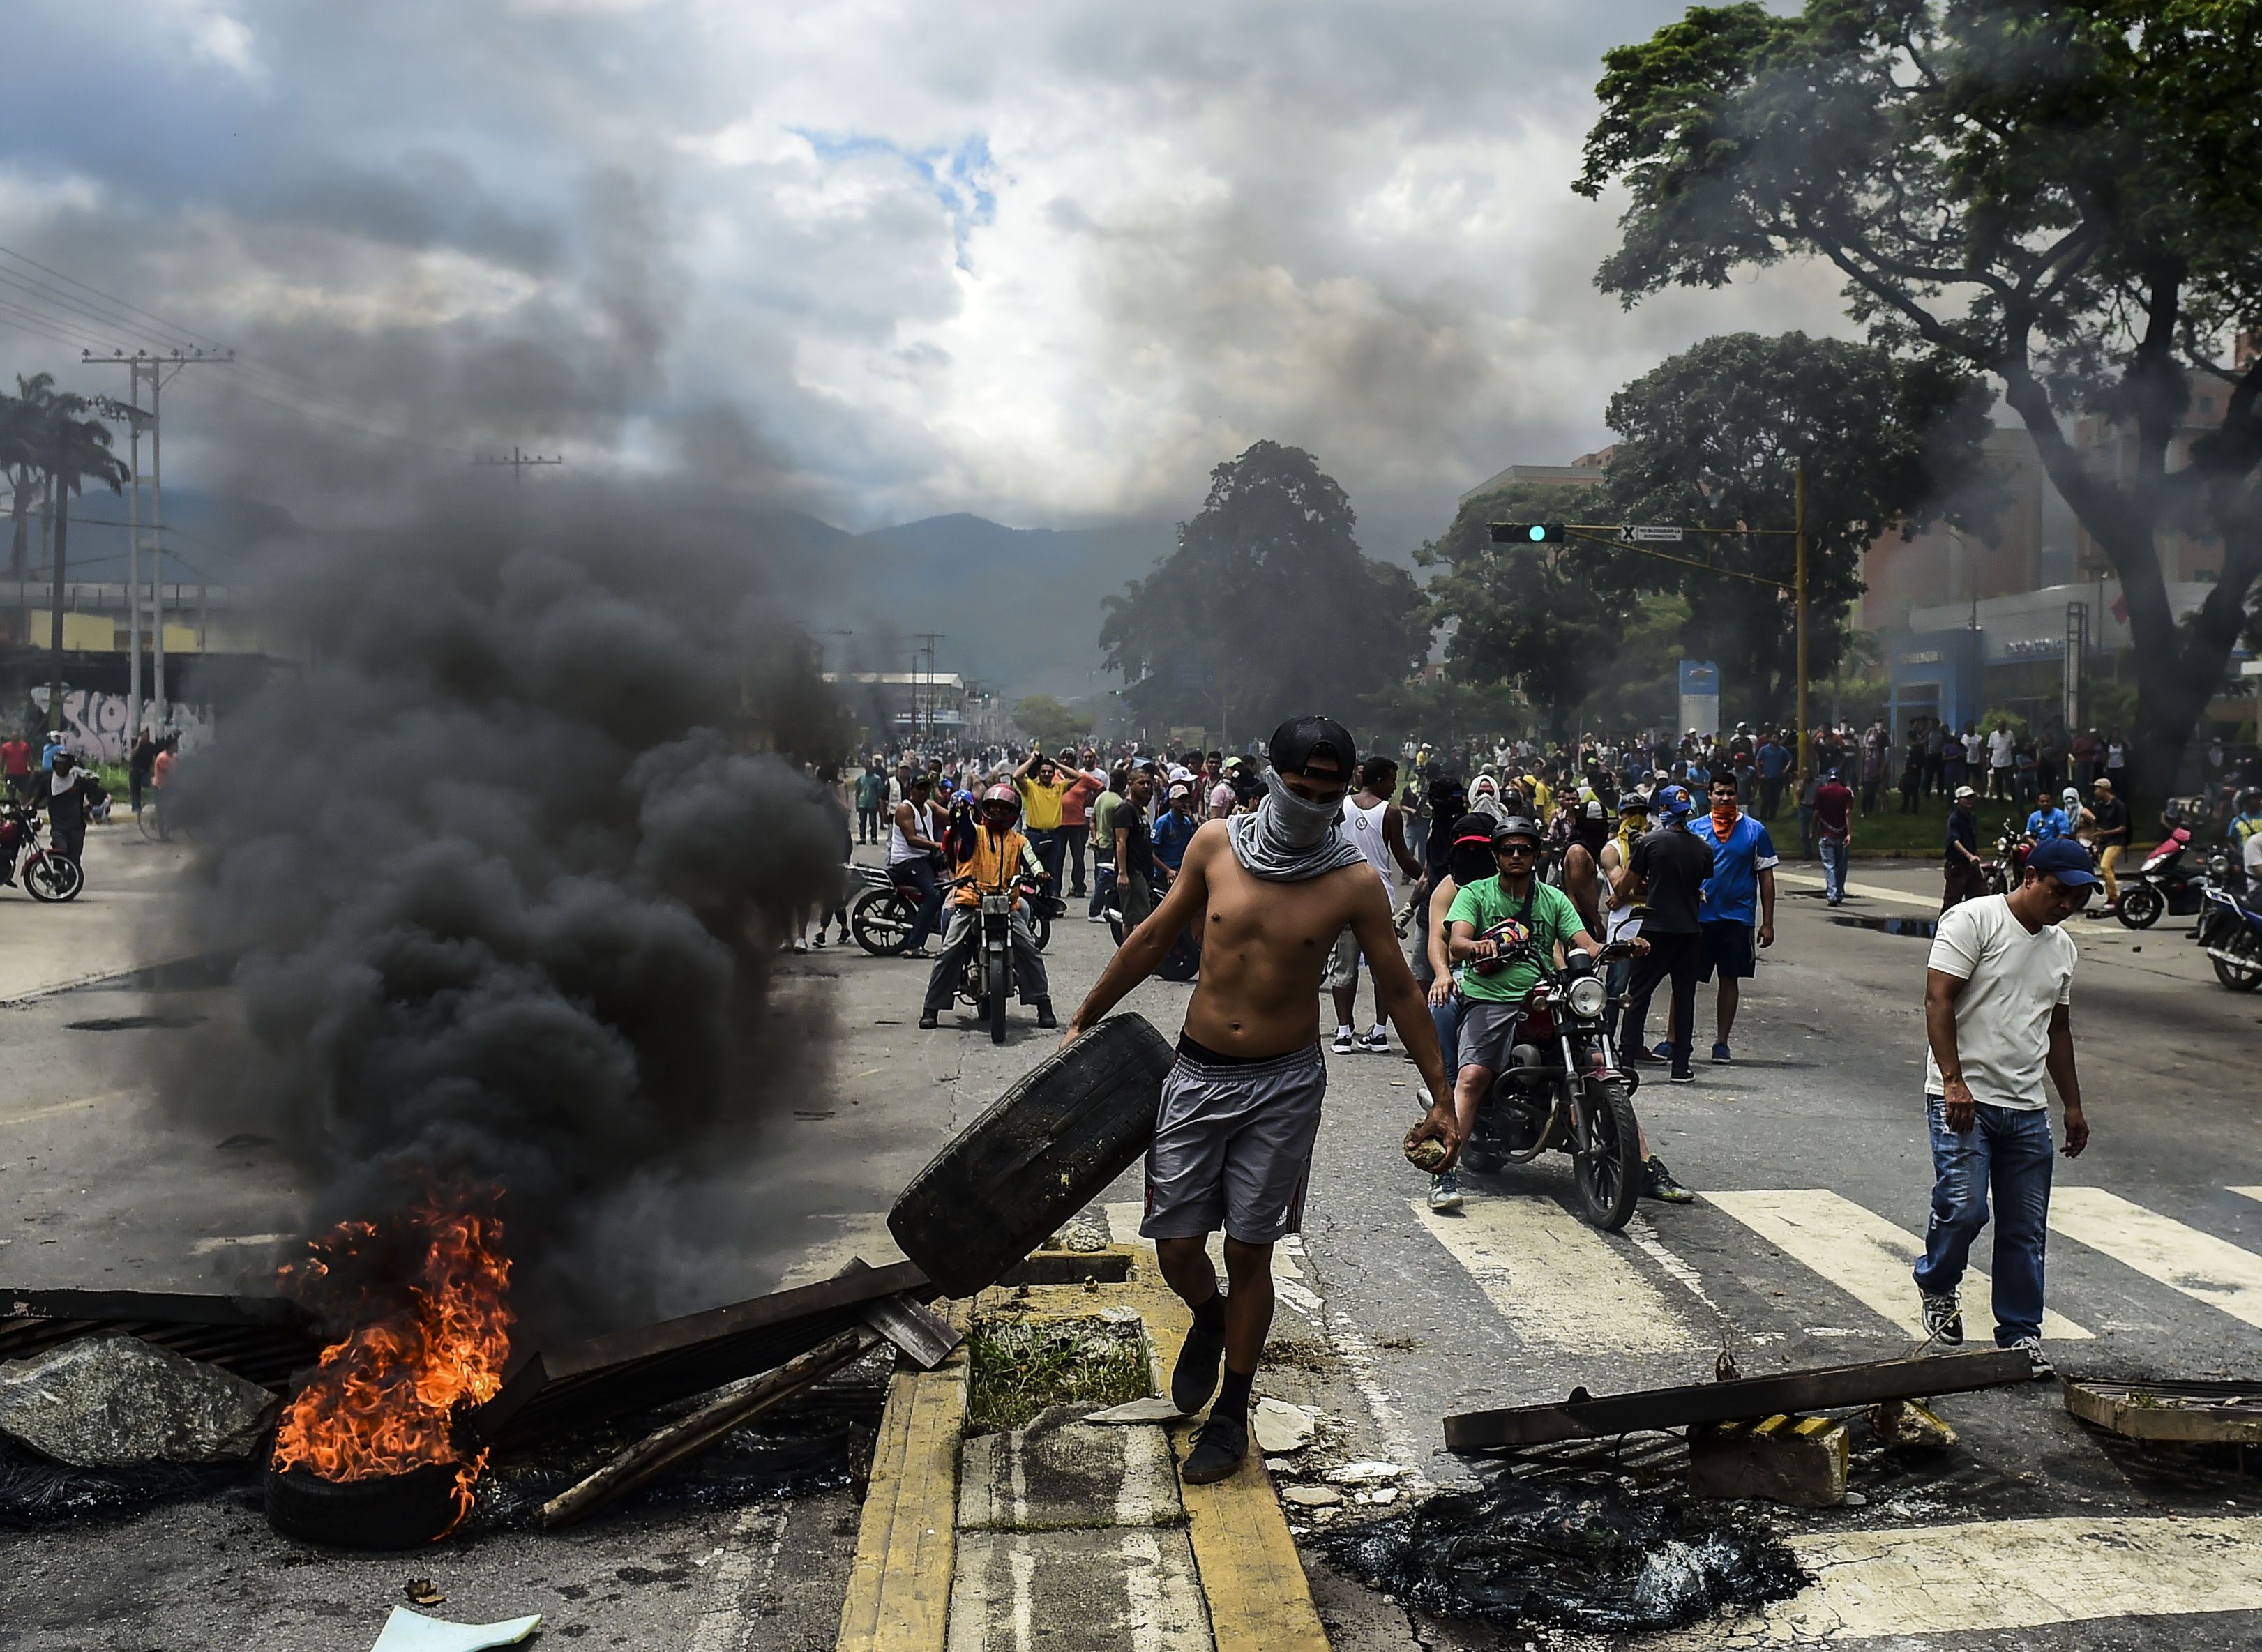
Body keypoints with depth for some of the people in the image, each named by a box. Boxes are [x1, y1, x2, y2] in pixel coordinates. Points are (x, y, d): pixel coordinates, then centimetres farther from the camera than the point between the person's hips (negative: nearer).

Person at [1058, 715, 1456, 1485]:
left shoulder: (1353, 882, -9)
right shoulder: (1216, 843, -4)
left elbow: (1400, 992, 0)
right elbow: (1153, 938, 7)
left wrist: (1441, 1097, 1)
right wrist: (1085, 1020, 13)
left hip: (1283, 1085, -2)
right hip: (1198, 1074, 2)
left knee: (1248, 1252, 5)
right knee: (1176, 1248, 3)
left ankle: (1232, 1413, 24)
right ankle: (1209, 1317, 39)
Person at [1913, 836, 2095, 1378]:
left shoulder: (2063, 948, 16)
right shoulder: (1974, 920, -7)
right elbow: (1938, 999, -14)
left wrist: (2073, 1105, 23)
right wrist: (1954, 1082, -21)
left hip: (2027, 1108, 7)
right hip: (1964, 1099, -7)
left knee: (2026, 1230, 7)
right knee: (1962, 1207, -15)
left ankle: (2021, 1333, 17)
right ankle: (1937, 1290, 12)